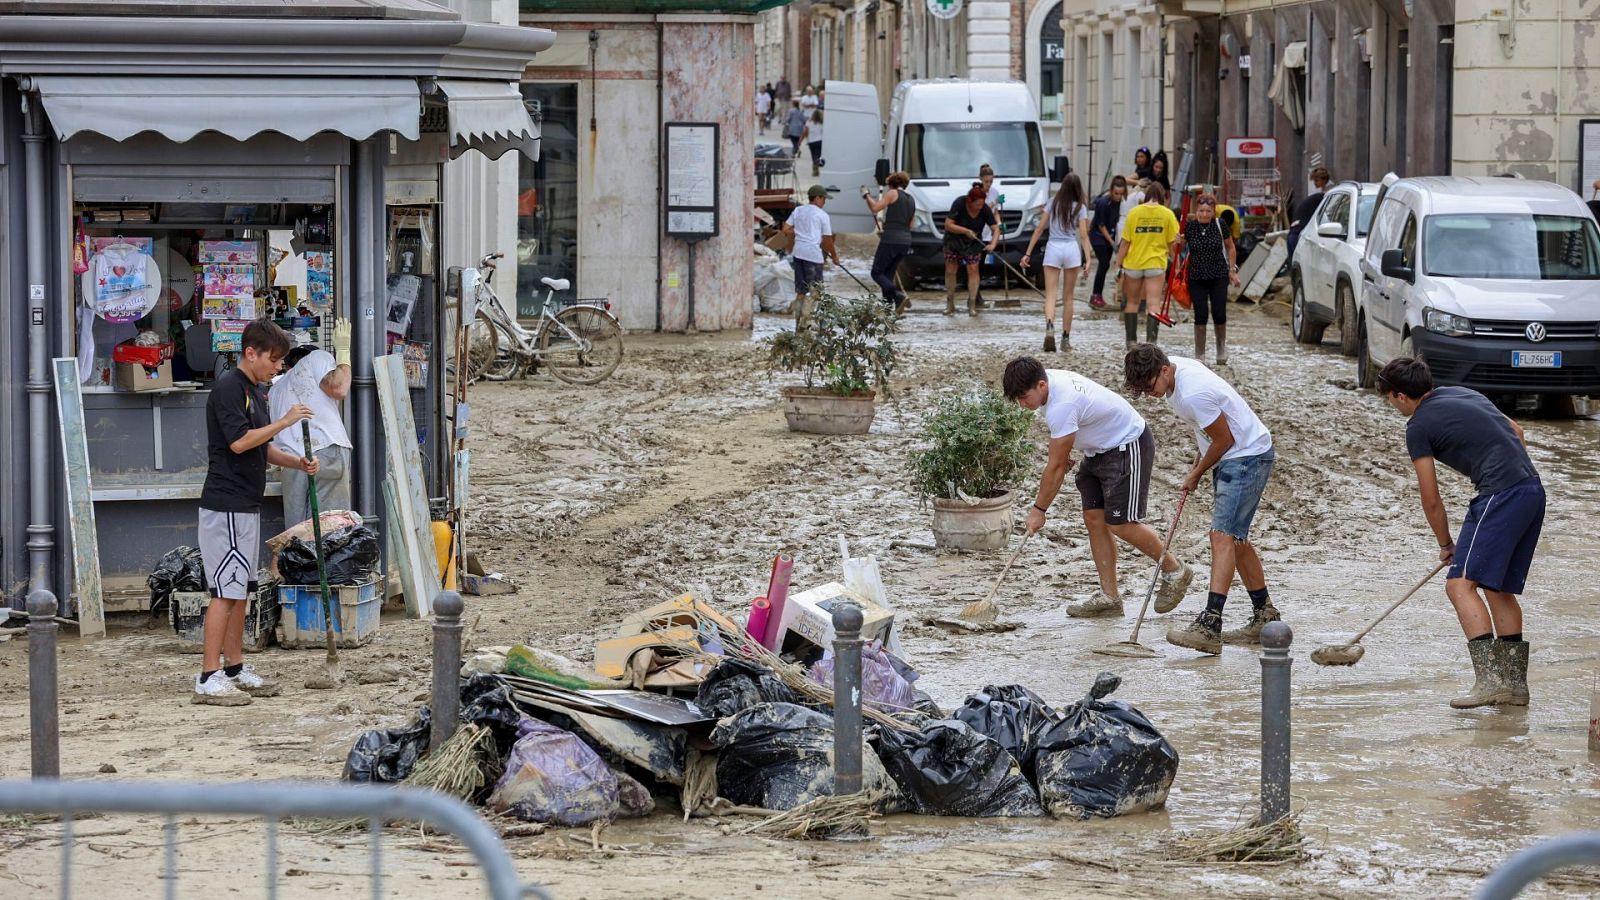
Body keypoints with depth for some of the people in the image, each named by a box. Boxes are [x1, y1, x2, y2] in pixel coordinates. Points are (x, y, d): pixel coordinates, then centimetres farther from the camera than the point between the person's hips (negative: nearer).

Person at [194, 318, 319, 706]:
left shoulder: (255, 392, 16)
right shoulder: (228, 387, -14)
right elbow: (239, 441, -22)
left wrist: (297, 463, 6)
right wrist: (285, 421, -19)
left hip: (246, 506, 10)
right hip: (225, 505, -10)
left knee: (241, 589, 12)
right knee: (226, 590, -11)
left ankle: (235, 667, 18)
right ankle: (208, 678, -11)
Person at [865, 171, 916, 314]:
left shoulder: (893, 194, -3)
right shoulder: (911, 200, 19)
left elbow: (875, 208, -13)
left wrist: (866, 196, 4)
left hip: (891, 239, -7)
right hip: (906, 241, 7)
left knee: (877, 273, -1)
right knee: (888, 274, 16)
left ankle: (899, 297, -20)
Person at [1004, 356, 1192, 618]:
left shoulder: (1062, 405, -33)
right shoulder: (1047, 378, -4)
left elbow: (1056, 467, -25)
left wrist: (1039, 509, -16)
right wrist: (1062, 452, 10)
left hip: (1128, 446, -10)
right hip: (1099, 449, 10)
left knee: (1120, 524, -12)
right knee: (1094, 520, 2)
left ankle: (1175, 570, 9)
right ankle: (1109, 596, 4)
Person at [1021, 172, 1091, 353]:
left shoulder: (1053, 203, 8)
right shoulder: (1080, 207, 3)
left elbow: (1039, 229, 8)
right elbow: (1083, 235, -5)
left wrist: (1028, 253, 11)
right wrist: (1087, 259, -7)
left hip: (1053, 248, 0)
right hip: (1072, 249, 0)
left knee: (1050, 295, -4)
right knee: (1067, 297, 10)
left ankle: (1049, 327, -32)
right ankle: (1065, 339, 12)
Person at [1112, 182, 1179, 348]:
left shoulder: (1134, 212, -2)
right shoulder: (1167, 214, -3)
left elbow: (1125, 242, -2)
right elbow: (1173, 243, -1)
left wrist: (1118, 264, 5)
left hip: (1133, 263, 1)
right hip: (1156, 264, -1)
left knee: (1132, 302, 14)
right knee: (1153, 303, -5)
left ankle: (1131, 340, 19)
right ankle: (1151, 340, -17)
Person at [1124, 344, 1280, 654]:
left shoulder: (1193, 394, -30)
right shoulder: (1174, 366, 0)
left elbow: (1224, 439, -19)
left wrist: (1196, 474, -4)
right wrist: (1198, 462, 17)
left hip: (1248, 456, -10)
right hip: (1230, 458, 10)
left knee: (1223, 535, -19)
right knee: (1235, 538, 15)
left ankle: (1210, 625, -29)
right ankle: (1265, 617, 26)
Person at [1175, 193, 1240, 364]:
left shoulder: (1220, 226, -5)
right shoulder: (1189, 227, -4)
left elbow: (1230, 248, 9)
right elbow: (1179, 249, 7)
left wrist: (1232, 270, 7)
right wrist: (1178, 242, -15)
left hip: (1218, 276, 0)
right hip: (1196, 277, 0)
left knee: (1219, 314, -2)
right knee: (1200, 316, -3)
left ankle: (1221, 347, 26)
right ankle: (1199, 355, 8)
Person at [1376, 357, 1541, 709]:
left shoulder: (1418, 427, -1)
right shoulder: (1463, 394, 22)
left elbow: (1431, 500, 3)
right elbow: (1516, 432, 30)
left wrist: (1445, 544, 18)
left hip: (1500, 495, -9)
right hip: (1533, 490, 9)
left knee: (1461, 584, -11)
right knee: (1499, 590, 15)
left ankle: (1489, 679, -23)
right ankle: (1514, 682, 14)